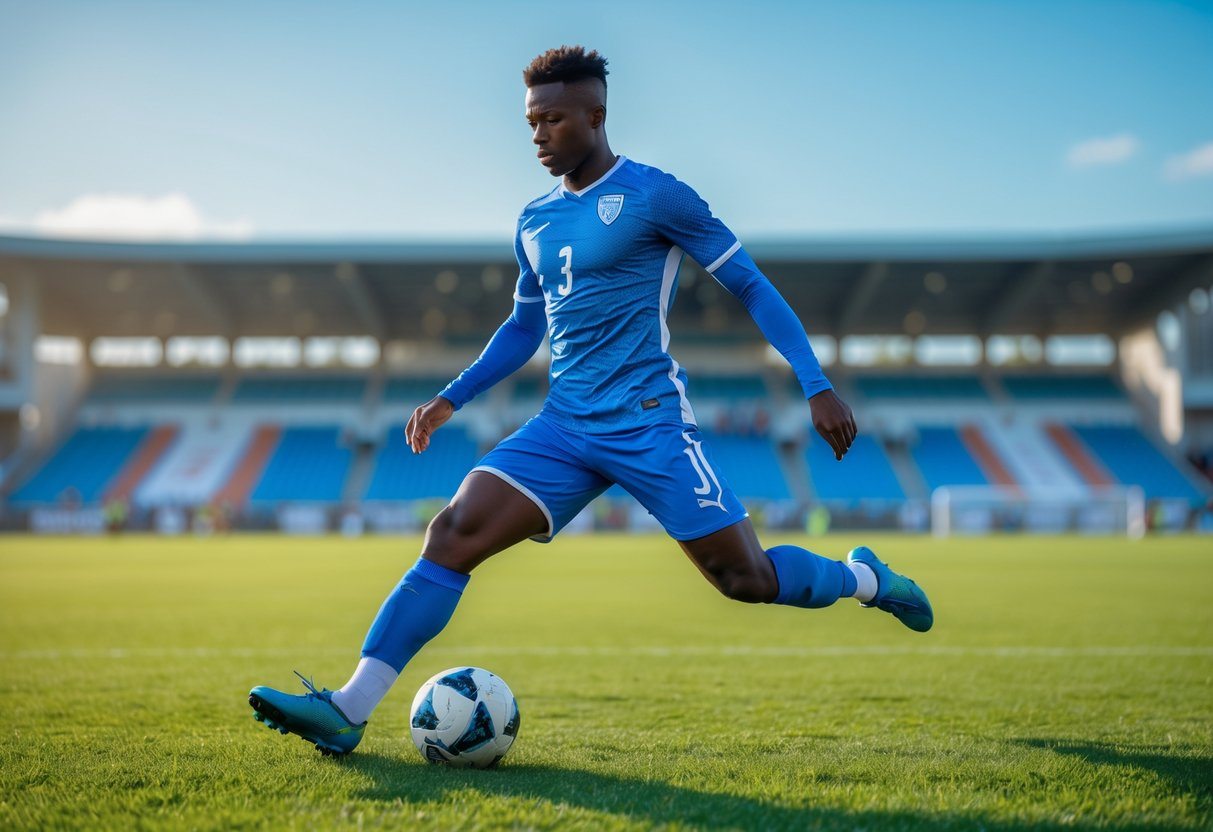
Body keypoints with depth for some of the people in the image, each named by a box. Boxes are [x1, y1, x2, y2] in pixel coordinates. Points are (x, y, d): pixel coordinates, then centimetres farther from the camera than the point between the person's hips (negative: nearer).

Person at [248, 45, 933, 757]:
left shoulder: (654, 195, -5)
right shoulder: (535, 222, 14)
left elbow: (750, 285, -2)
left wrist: (818, 385, -8)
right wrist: (453, 398, 17)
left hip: (649, 423, -5)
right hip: (564, 427, 5)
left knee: (749, 580, -4)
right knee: (452, 535, -12)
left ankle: (865, 578, 28)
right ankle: (348, 710, -14)